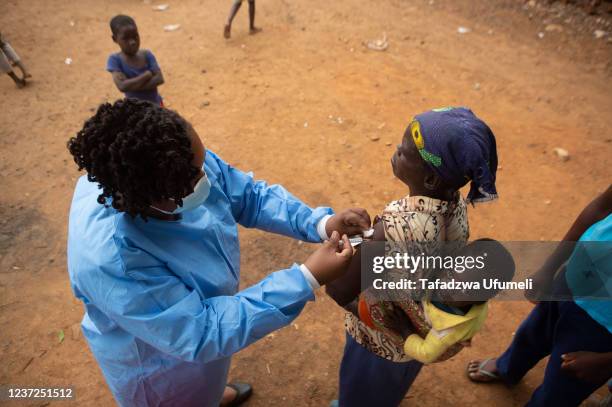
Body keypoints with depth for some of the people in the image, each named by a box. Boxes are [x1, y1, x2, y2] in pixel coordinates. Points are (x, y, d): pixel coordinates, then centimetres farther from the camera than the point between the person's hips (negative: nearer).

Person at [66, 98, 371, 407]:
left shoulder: (178, 161, -25)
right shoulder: (113, 263, -43)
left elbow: (249, 195, -13)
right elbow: (202, 333, -36)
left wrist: (321, 223, -26)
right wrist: (308, 280, -39)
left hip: (199, 309, 6)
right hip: (158, 361, -6)